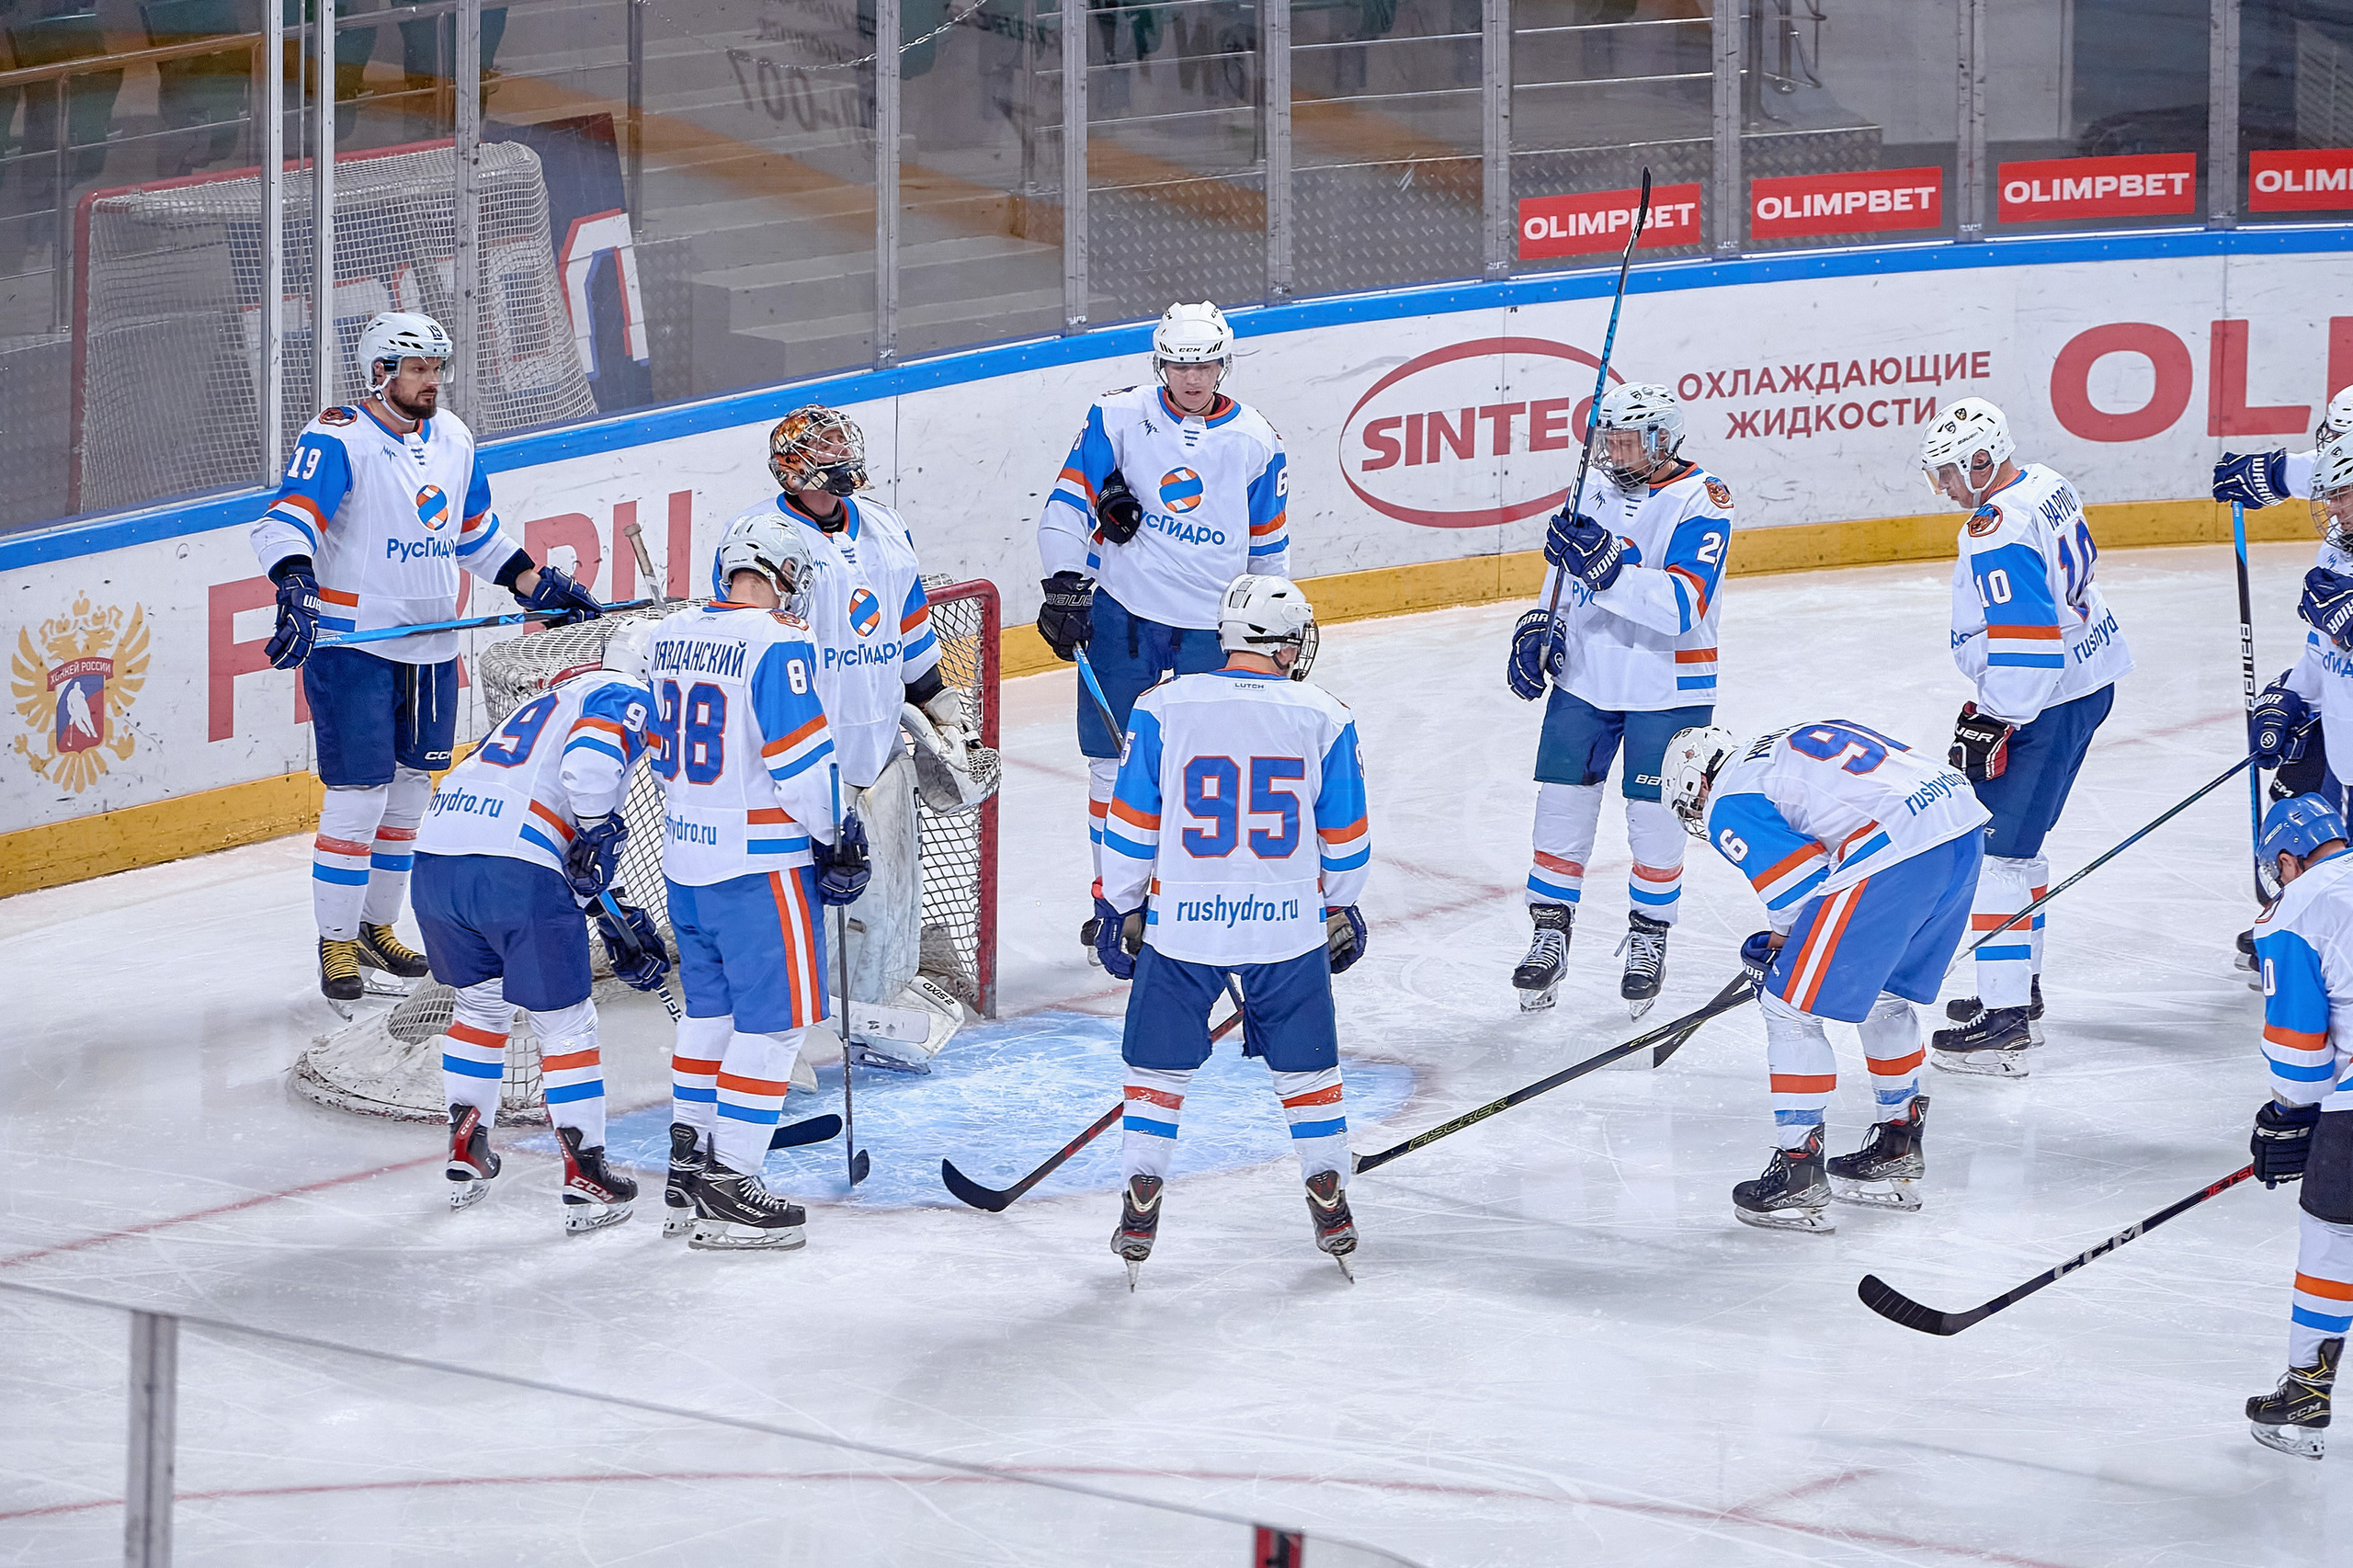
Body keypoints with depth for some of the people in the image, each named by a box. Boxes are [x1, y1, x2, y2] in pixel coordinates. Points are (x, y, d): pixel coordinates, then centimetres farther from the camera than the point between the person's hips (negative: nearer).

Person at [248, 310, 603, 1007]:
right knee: (357, 796, -7)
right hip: (351, 643, -7)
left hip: (431, 647, 7)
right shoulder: (338, 440, -13)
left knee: (410, 790, 13)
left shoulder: (453, 440, 10)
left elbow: (475, 532, 23)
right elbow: (287, 519, -24)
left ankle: (378, 926, 27)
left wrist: (539, 584, 17)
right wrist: (295, 587, -42)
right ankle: (337, 942, 4)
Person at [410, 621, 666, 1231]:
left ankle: (466, 1150, 33)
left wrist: (618, 922, 34)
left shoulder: (555, 698, 34)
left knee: (479, 999, 29)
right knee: (564, 1021, 6)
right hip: (513, 869, -8)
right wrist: (598, 833, -6)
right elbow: (590, 756, -17)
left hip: (435, 856, 8)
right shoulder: (628, 699, 8)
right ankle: (586, 1177, 8)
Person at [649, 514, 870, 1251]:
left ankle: (687, 1169, 24)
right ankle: (727, 1190, -3)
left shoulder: (672, 636, 7)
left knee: (710, 1009, 19)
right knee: (772, 1019, -1)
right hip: (760, 862, -8)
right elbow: (801, 759, -19)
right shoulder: (777, 643, -17)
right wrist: (837, 833, -4)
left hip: (685, 857, 8)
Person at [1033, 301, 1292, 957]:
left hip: (1212, 626, 1)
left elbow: (1269, 546, 12)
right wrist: (1063, 587, -14)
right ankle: (1112, 898, 15)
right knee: (1115, 761, 2)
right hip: (1122, 611, -1)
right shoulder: (1120, 417, -4)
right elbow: (1067, 504, -5)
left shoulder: (1255, 441, 2)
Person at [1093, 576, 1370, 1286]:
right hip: (1291, 926, 1)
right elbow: (1345, 839, 5)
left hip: (1181, 924, -1)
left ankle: (1139, 1208, 11)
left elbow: (1131, 827, 0)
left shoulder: (1163, 708, -5)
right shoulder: (1323, 718, -2)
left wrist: (1121, 909, 13)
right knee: (1306, 1063, 17)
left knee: (1159, 1066, 14)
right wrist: (1340, 910, 21)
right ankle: (1330, 1207, 19)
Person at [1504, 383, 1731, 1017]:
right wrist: (1536, 627, 4)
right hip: (1584, 675, 5)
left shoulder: (1701, 501, -16)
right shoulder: (1593, 487, 4)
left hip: (1666, 688, -5)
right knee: (1563, 807, 4)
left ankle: (1649, 939, 23)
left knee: (1656, 821, 3)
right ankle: (1550, 934, 17)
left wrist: (1609, 566, -38)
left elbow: (1684, 608, -29)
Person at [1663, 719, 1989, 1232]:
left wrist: (1779, 941, 16)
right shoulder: (1790, 742, 31)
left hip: (1893, 853, -9)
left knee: (1790, 1007, 5)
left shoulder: (1729, 805, 6)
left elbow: (1798, 881, -5)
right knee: (1880, 994, 28)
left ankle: (1799, 1173, 7)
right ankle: (1898, 1150, 40)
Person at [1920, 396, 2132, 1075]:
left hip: (2047, 703, -11)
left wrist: (1992, 723, -22)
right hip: (2089, 676, 11)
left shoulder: (1997, 532, -23)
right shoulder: (2047, 486, 9)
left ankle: (2005, 1019, -10)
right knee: (2016, 838, 21)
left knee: (1997, 849, -9)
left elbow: (2022, 638, -28)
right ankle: (2019, 991, 30)